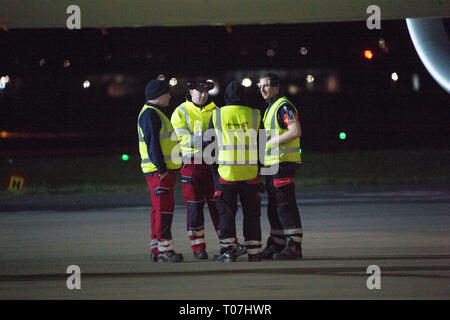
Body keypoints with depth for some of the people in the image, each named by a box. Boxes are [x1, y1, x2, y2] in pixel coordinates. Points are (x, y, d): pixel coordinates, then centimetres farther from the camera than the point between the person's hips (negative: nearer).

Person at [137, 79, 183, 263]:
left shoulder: (156, 113, 22)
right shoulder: (150, 114, -13)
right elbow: (152, 143, -20)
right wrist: (161, 168, -21)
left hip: (163, 170, 11)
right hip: (159, 171, -11)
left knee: (160, 209, 12)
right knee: (163, 209, -11)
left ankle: (156, 250, 15)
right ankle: (164, 250, -13)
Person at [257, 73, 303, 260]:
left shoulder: (284, 107, -11)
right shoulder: (271, 108, 21)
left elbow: (296, 131, -22)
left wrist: (272, 142, -17)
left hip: (283, 162, -10)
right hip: (272, 163, 10)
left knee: (285, 204, -11)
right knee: (273, 206, 13)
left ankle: (294, 247, -10)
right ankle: (276, 245, 19)